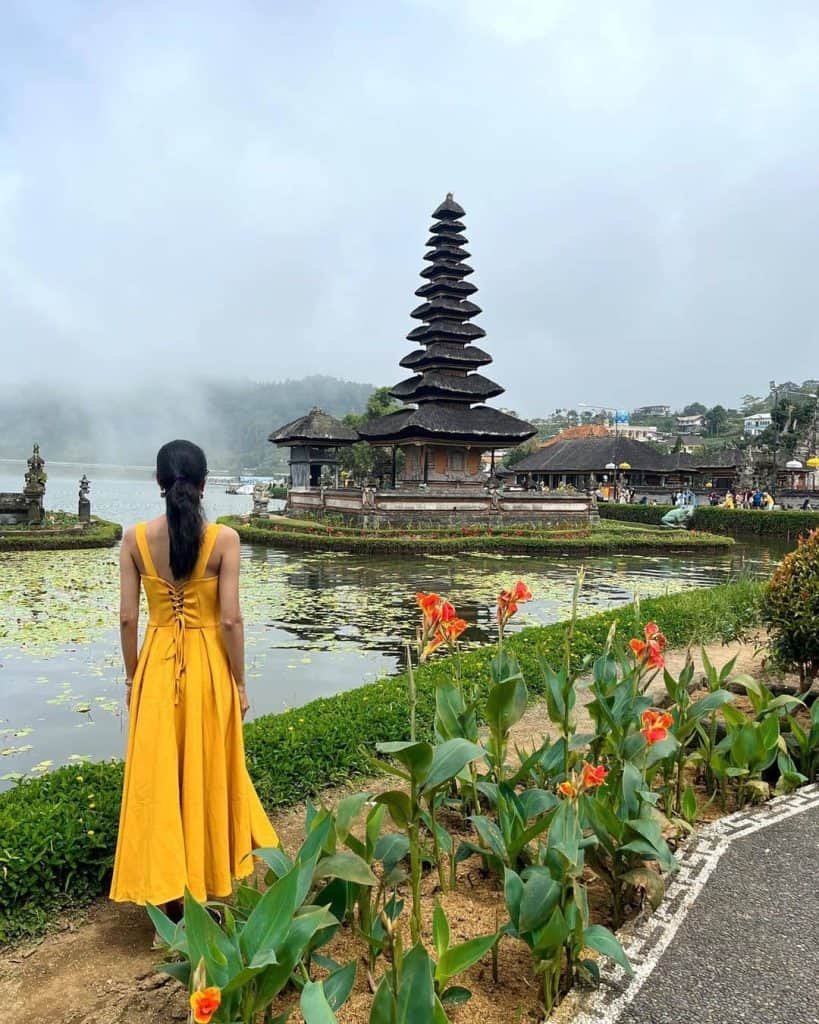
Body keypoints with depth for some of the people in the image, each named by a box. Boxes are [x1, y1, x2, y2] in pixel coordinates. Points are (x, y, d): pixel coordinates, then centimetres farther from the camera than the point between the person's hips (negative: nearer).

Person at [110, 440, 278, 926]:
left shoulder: (135, 538, -5)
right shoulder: (224, 538, -12)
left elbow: (128, 618, -3)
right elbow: (230, 620, -12)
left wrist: (133, 678, 10)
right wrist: (240, 683, -2)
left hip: (157, 666, 1)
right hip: (208, 665, -1)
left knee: (157, 778, 14)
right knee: (208, 776, 16)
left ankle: (168, 892, 24)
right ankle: (207, 882, 34)